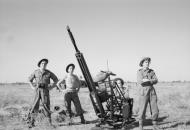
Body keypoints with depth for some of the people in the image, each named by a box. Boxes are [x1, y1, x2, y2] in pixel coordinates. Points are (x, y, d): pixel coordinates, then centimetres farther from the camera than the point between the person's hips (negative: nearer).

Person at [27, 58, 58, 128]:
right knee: (35, 106, -4)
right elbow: (30, 80, 19)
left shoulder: (49, 73, 2)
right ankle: (32, 122, 7)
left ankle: (50, 122, 7)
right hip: (37, 91, 1)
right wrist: (33, 87, 5)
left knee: (46, 106, -3)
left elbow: (56, 80, 14)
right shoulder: (35, 72, 5)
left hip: (45, 91, -1)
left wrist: (51, 87, 2)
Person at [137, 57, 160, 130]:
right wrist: (150, 80, -10)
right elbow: (140, 81, -16)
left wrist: (146, 80, -14)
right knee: (142, 110, -3)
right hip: (143, 93, -4)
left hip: (152, 92, 4)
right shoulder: (139, 72, 1)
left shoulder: (152, 71, 12)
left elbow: (156, 81, -1)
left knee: (155, 110, 3)